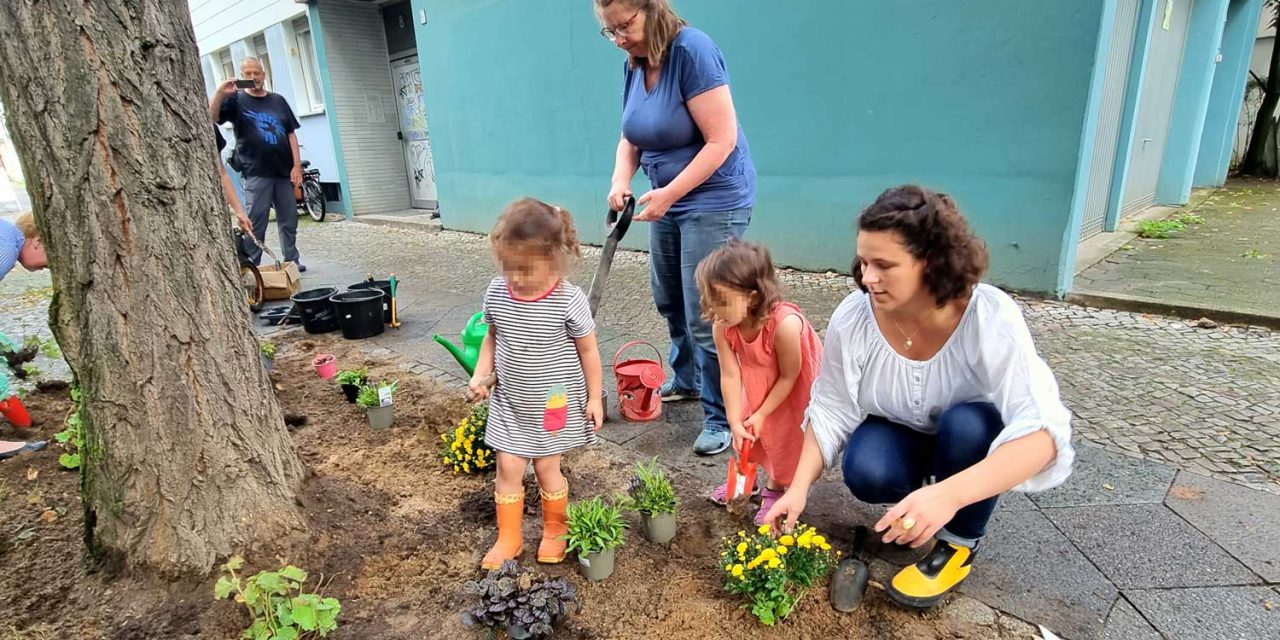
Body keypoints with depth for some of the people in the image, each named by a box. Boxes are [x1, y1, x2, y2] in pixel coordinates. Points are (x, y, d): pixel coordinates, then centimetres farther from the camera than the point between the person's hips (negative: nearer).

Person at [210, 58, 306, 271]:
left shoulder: (278, 100, 13)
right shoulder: (236, 100, 4)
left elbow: (291, 134, 10)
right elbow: (210, 119, -9)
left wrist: (297, 166, 2)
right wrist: (220, 93, -23)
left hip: (284, 171, 3)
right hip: (256, 173, -3)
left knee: (289, 219, 9)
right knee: (255, 222, -3)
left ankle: (292, 260, 21)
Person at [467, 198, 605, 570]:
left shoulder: (568, 300, -21)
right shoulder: (496, 293, -9)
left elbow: (588, 350, -10)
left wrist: (594, 399, -5)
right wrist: (480, 374, -6)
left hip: (555, 404, -3)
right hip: (509, 403, 4)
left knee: (546, 468, 10)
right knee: (508, 468, 8)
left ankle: (555, 531, 37)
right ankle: (508, 538, 30)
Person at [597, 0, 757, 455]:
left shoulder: (692, 50, -19)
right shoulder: (633, 66, 4)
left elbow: (722, 140, -24)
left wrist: (668, 194, -25)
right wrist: (620, 183, -9)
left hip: (713, 202, -8)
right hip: (668, 201, 9)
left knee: (704, 315, -8)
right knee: (669, 301, 18)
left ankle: (721, 418, 7)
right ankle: (687, 380, 40)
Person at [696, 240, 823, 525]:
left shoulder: (785, 324, -43)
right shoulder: (722, 327, -29)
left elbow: (789, 376, -28)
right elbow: (729, 375, -23)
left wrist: (762, 414, -20)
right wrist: (735, 422, -24)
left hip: (798, 384, -4)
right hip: (758, 384, 5)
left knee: (787, 437, 4)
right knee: (748, 432, 12)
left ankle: (777, 488, 26)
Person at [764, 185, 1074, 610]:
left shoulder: (991, 318, -32)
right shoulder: (852, 319, -23)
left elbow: (1043, 431, -40)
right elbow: (831, 411, -13)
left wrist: (948, 494, -54)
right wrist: (799, 487, -23)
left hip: (972, 442, -1)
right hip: (901, 435, 1)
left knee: (967, 422, -34)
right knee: (864, 473, -30)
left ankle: (958, 544, -7)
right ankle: (913, 502, 7)